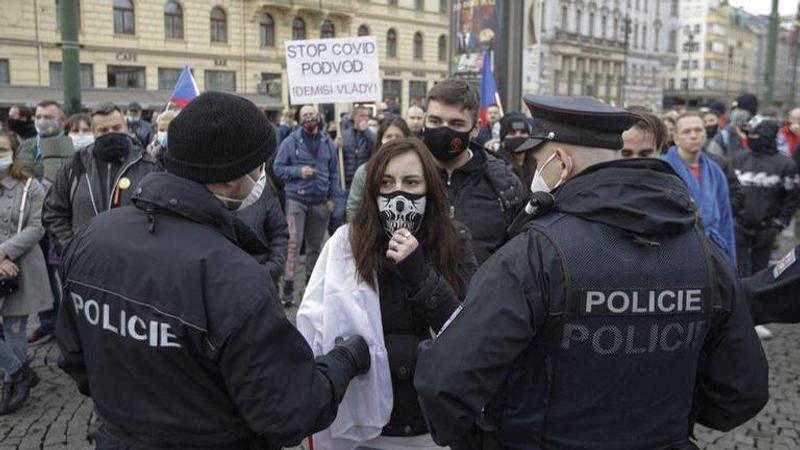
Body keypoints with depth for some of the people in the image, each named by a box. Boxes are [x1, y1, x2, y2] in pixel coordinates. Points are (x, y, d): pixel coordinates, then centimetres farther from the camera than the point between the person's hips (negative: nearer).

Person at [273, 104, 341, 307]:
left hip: (321, 201, 4)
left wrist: (332, 197, 7)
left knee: (315, 243, 12)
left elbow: (334, 171, 14)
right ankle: (288, 285, -8)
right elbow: (278, 167, 0)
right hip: (296, 198, -3)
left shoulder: (327, 143, 9)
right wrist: (298, 171, -15)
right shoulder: (291, 142, -1)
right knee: (293, 241, -10)